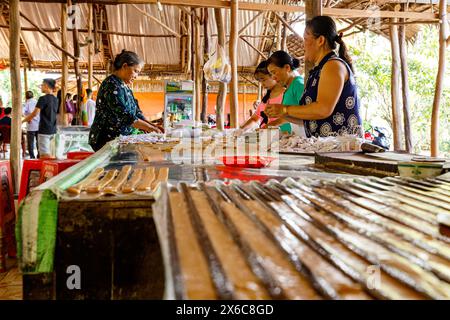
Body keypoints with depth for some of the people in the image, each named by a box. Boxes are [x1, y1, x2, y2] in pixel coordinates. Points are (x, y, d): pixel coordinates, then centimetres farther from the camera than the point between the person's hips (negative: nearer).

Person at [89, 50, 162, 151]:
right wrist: (151, 128, -17)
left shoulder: (124, 87, 16)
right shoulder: (112, 85, -14)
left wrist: (153, 127, 1)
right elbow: (126, 117, -21)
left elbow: (136, 112, 14)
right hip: (107, 140, -9)